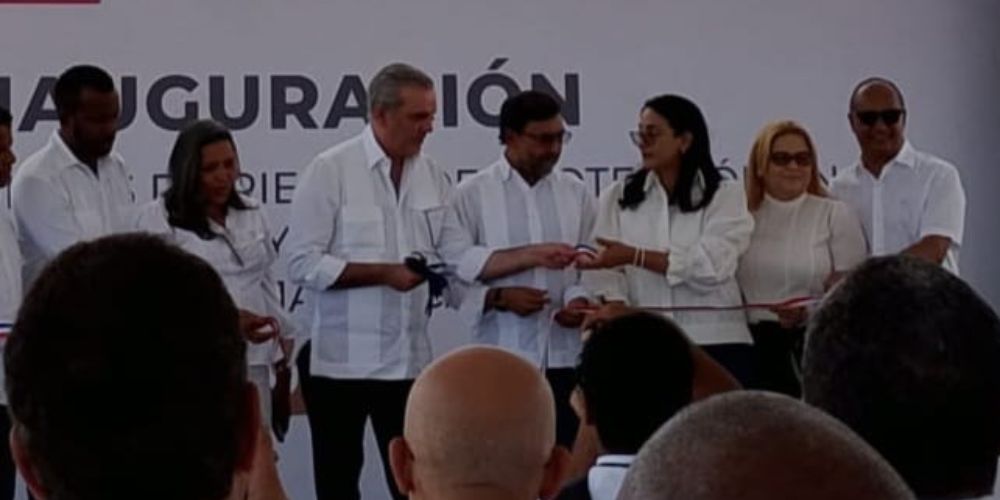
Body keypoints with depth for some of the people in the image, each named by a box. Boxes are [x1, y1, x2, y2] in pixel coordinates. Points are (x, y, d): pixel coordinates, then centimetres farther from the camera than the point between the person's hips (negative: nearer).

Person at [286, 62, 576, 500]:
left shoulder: (432, 177, 7)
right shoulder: (330, 171, -9)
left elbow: (463, 260, 6)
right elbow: (303, 264, -14)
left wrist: (533, 255, -5)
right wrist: (383, 273, -19)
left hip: (409, 360, 4)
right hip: (341, 361, -4)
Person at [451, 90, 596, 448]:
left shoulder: (575, 194, 10)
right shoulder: (472, 195, 0)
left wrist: (581, 299, -8)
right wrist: (498, 298, -16)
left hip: (564, 358, 3)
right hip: (500, 363, -3)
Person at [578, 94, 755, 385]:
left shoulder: (726, 196, 5)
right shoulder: (617, 197, 12)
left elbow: (710, 267, -10)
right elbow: (604, 269, 1)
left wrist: (633, 256, -13)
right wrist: (616, 307, -20)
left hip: (716, 344, -1)